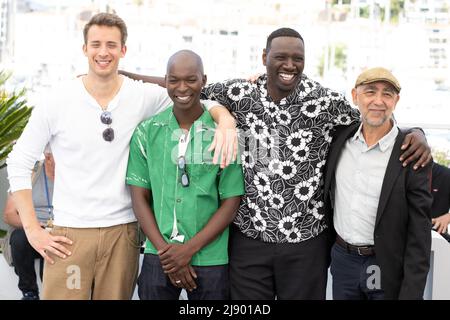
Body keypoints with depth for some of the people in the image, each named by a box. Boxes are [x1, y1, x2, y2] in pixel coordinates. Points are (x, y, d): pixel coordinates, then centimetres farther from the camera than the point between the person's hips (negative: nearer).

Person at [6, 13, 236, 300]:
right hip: (70, 234, -1)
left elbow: (200, 102, 4)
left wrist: (226, 119, -21)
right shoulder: (58, 101, -3)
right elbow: (19, 162, 2)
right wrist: (33, 229, -3)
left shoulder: (144, 97, -1)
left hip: (123, 232, 1)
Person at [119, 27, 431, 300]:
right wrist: (134, 77, 6)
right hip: (248, 237, 2)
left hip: (306, 240, -1)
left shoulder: (326, 102, -7)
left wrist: (416, 134, -15)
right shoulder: (239, 93, -1)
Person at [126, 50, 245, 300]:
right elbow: (139, 197, 2)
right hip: (158, 258, 1)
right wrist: (165, 251, -7)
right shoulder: (147, 132, 2)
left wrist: (189, 249, -11)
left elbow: (231, 203, -4)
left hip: (210, 259, -1)